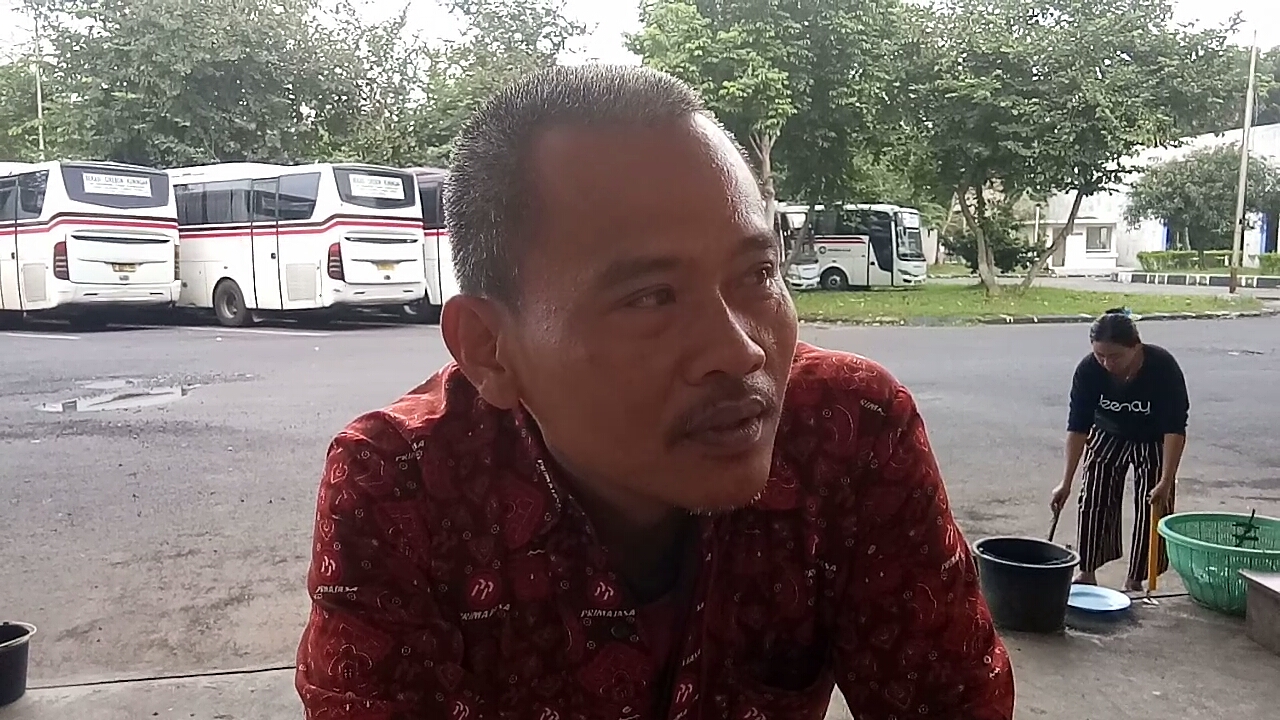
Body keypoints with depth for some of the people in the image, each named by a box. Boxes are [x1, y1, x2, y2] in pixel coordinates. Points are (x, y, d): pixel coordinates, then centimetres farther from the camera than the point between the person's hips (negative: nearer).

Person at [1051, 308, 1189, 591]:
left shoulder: (1163, 367, -33)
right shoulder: (1088, 370, -27)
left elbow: (1175, 429, -29)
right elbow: (1078, 425, -22)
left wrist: (1166, 482, -34)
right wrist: (1066, 482, -23)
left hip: (1152, 443, -1)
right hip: (1107, 438, 2)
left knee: (1153, 509, -5)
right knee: (1094, 502, -2)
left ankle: (1134, 580, 7)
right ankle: (1087, 571, 11)